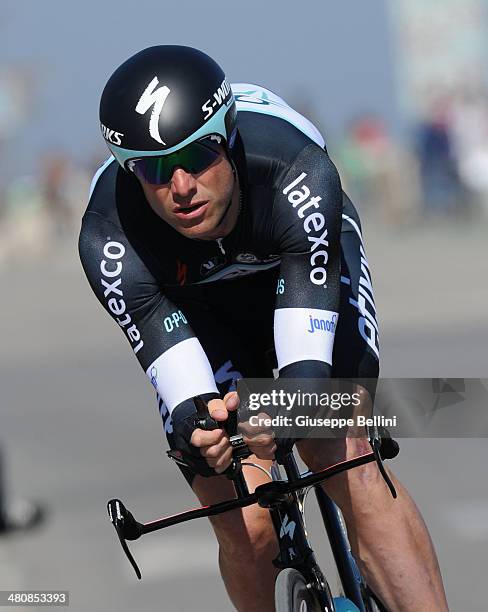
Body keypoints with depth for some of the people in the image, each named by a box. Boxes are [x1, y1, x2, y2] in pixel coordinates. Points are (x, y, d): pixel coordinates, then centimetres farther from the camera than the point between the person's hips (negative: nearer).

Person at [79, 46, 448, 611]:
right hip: (199, 308, 1)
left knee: (345, 458, -26)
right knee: (247, 529, -14)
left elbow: (307, 311, -43)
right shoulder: (108, 240, -35)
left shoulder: (297, 172, -39)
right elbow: (169, 354, -36)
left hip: (308, 263, -1)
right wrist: (196, 424, -58)